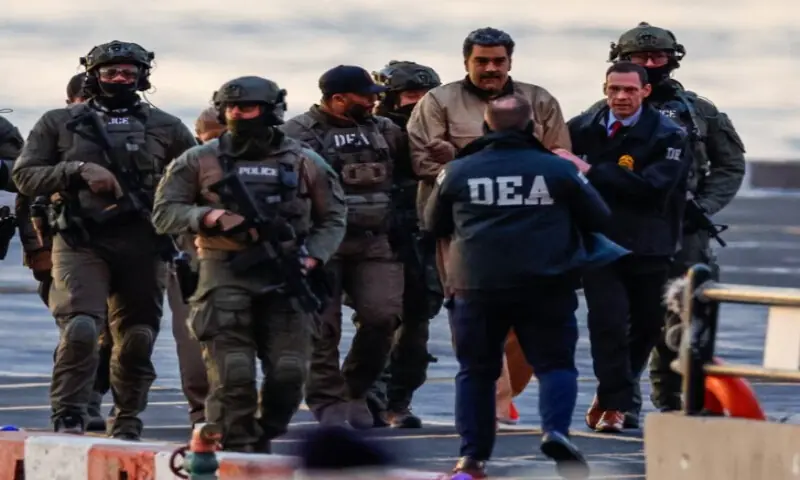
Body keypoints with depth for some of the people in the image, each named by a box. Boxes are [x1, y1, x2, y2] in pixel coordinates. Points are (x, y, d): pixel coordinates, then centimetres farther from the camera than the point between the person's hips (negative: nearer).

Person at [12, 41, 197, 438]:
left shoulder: (166, 128, 12)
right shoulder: (59, 123, 9)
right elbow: (25, 176, 3)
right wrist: (78, 170, -11)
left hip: (143, 245, 2)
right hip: (81, 242, -2)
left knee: (137, 338, 6)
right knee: (80, 328, -19)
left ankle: (127, 422, 20)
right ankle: (68, 418, -13)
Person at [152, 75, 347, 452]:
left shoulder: (304, 163, 10)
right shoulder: (199, 162, 7)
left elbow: (332, 220, 16)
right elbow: (164, 213, 3)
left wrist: (312, 257, -2)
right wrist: (209, 216, -14)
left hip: (285, 278, 2)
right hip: (225, 275, -2)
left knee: (289, 373, -3)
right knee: (231, 376, -8)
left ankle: (263, 442, 16)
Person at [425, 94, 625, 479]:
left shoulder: (457, 172, 5)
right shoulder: (559, 170, 2)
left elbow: (434, 225, 18)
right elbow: (598, 218, 10)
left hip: (476, 285, 1)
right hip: (545, 286, -1)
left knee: (476, 370, 12)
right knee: (555, 362, 7)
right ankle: (556, 430, -18)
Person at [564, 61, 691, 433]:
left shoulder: (667, 136, -5)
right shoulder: (584, 129, 4)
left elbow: (652, 186, -18)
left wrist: (591, 171, -20)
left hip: (648, 247, 0)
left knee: (647, 325, 9)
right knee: (608, 322, -13)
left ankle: (610, 396, 28)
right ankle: (615, 404, -1)